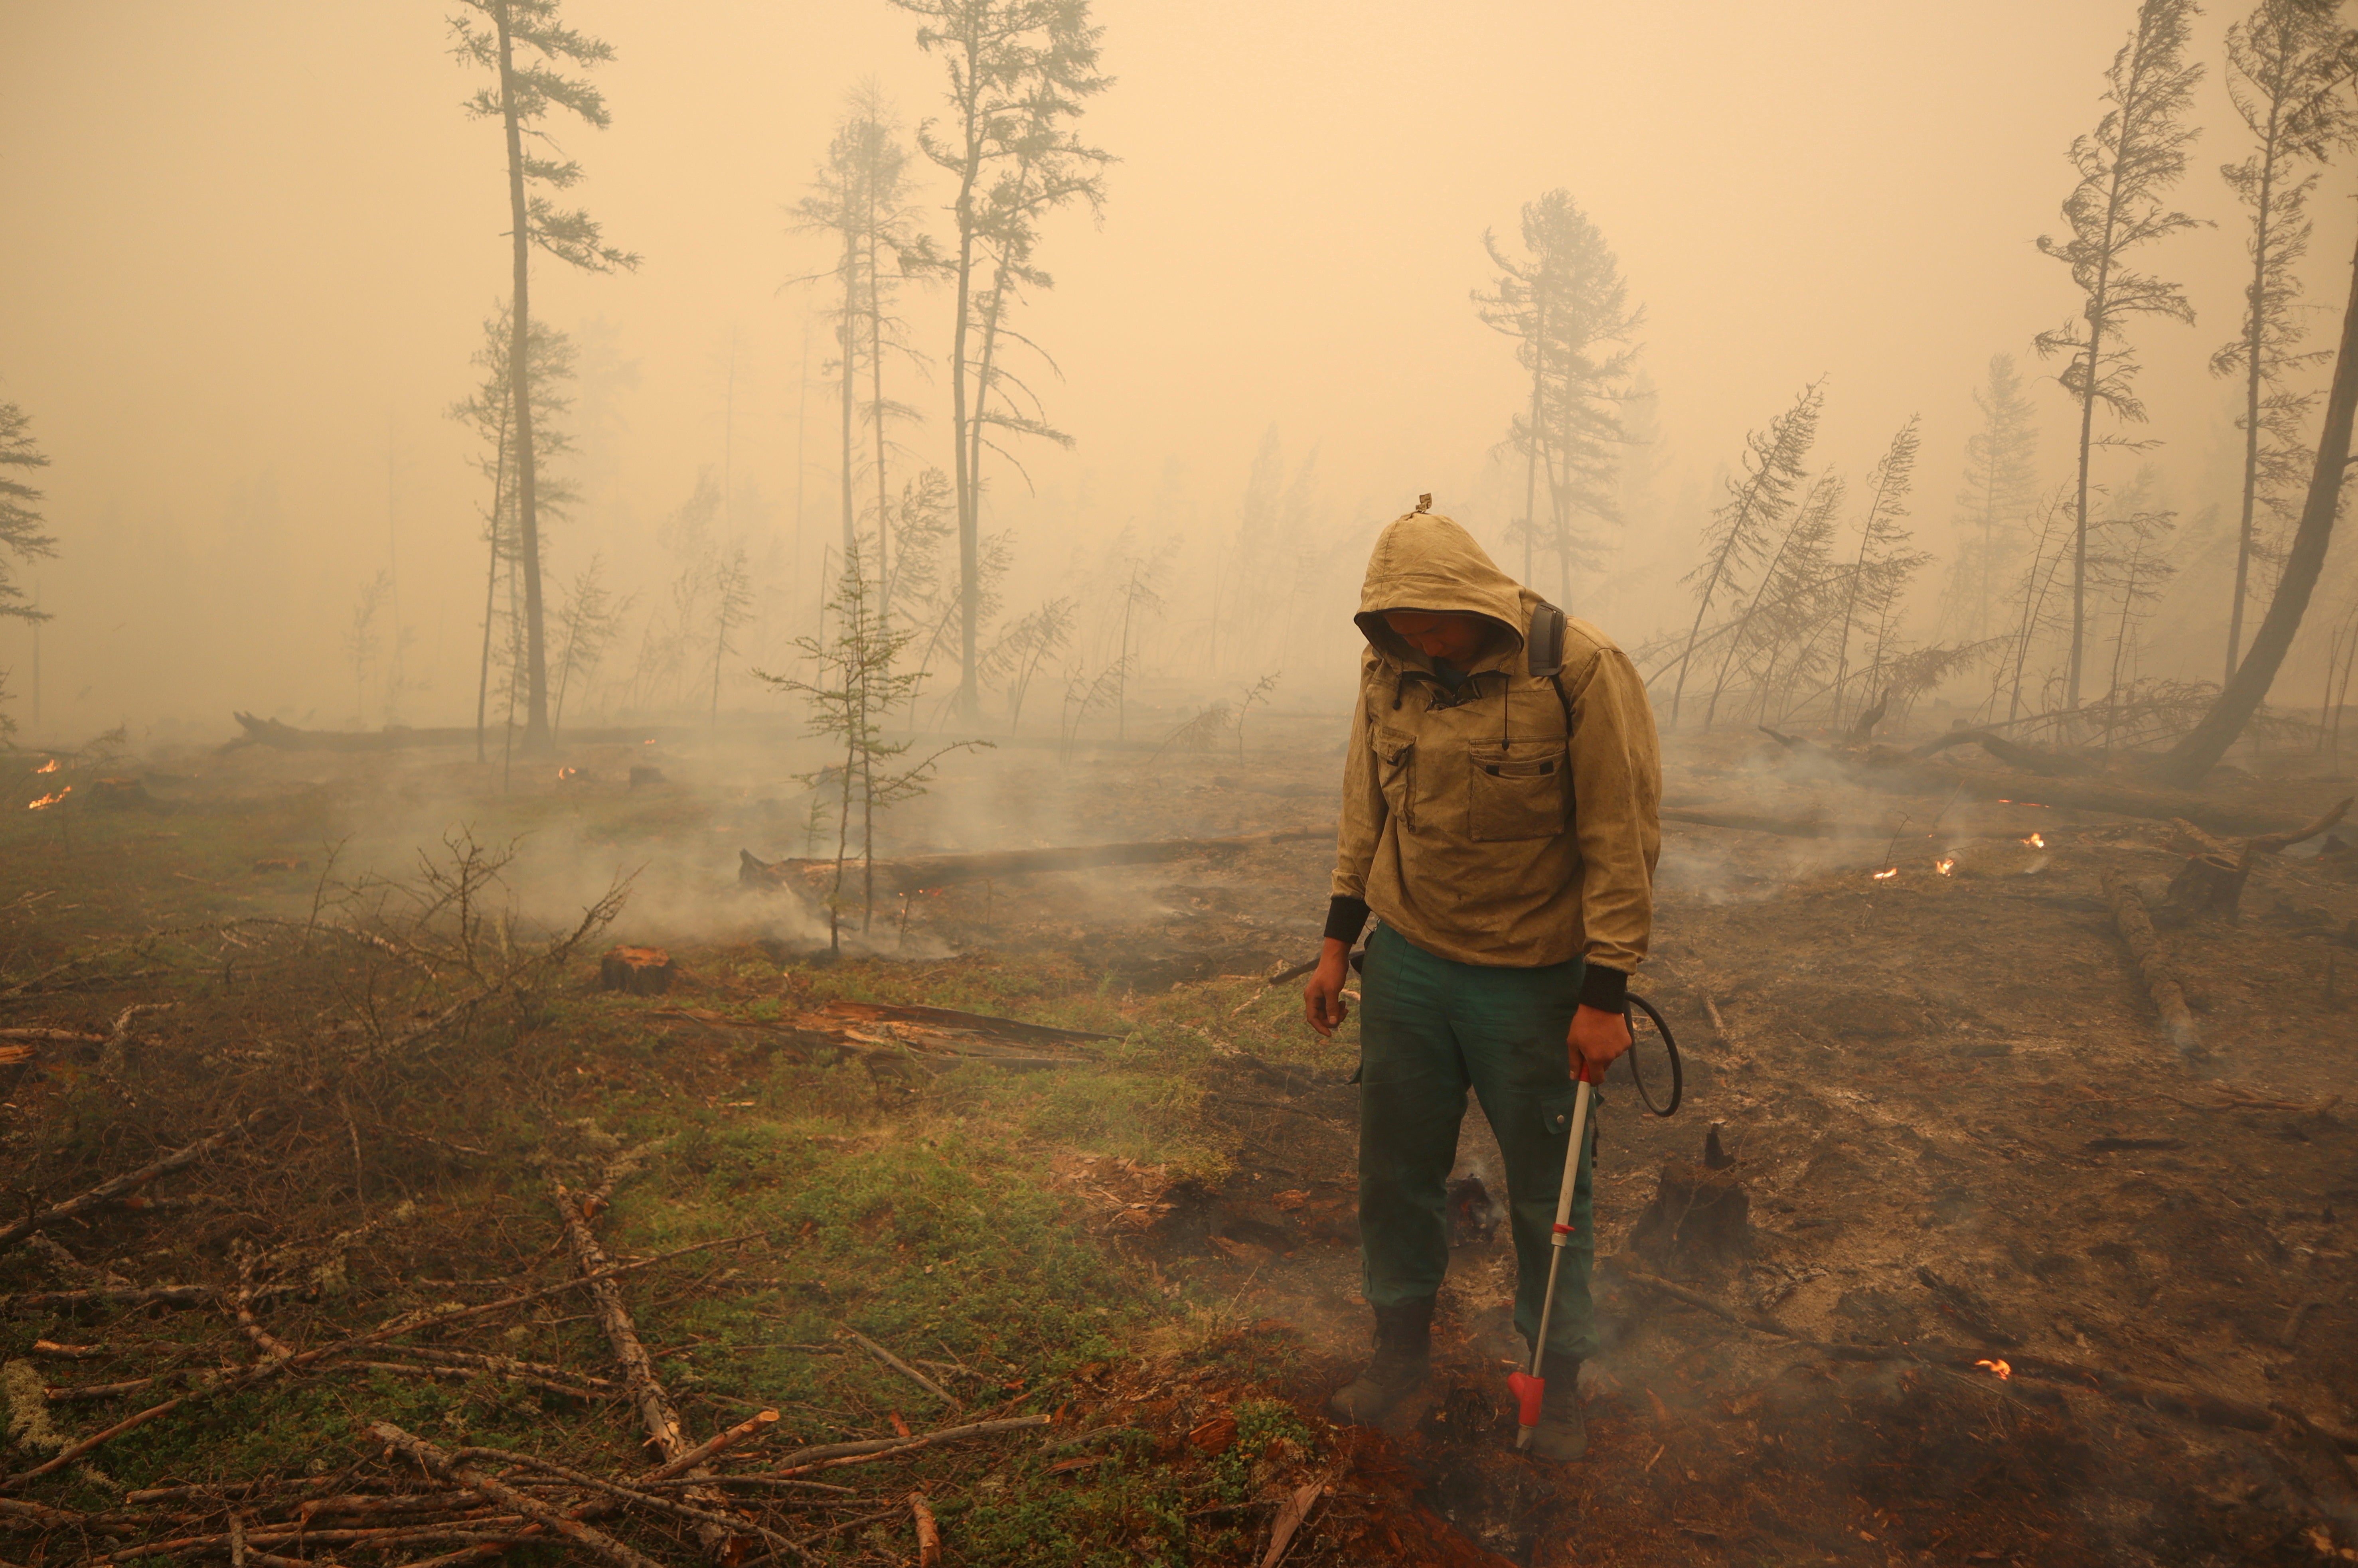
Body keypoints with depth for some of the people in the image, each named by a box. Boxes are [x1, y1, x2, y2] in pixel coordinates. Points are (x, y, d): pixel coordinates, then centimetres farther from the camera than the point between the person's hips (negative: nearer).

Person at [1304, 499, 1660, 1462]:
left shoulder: (1580, 672, -17)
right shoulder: (1387, 671, -1)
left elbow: (1623, 841, -14)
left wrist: (1607, 995, -14)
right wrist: (1337, 942, 9)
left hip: (1532, 980, -4)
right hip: (1406, 961, 4)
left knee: (1547, 1190, 9)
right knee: (1395, 1168, 14)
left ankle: (1559, 1379, 29)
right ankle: (1402, 1344, 35)